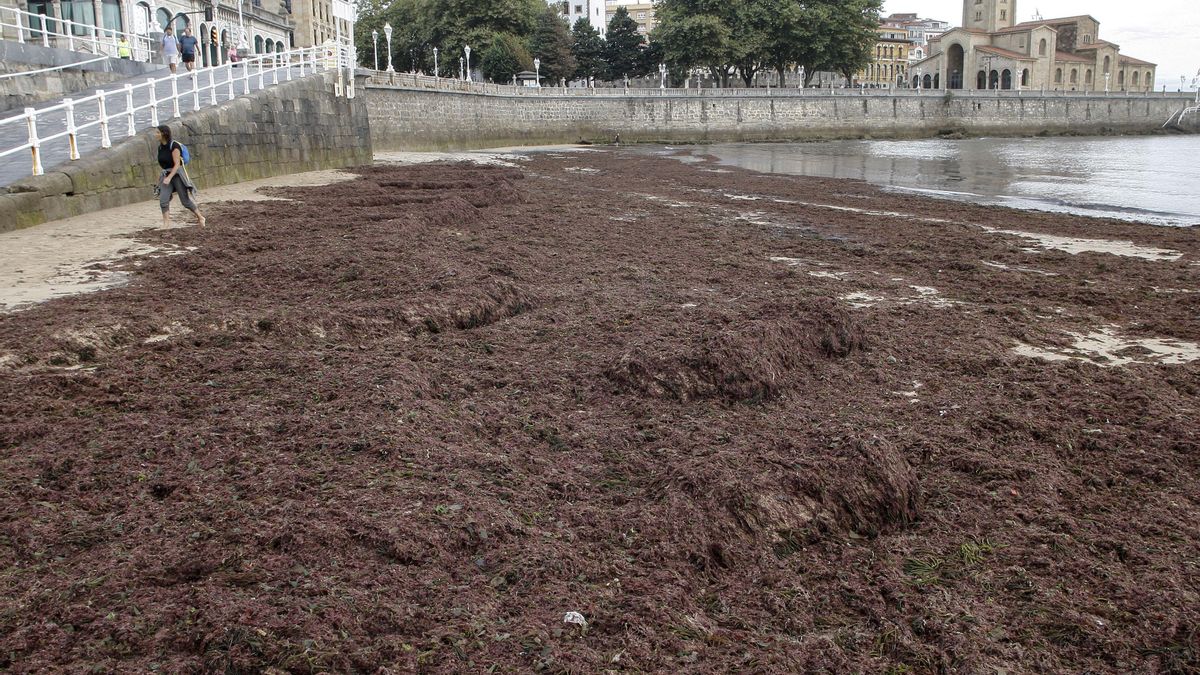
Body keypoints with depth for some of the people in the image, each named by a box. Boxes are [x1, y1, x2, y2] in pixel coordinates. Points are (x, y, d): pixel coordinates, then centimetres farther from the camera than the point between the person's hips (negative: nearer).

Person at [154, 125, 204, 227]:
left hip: (178, 174, -6)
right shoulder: (160, 147, 8)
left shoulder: (174, 146, -15)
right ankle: (166, 224, -12)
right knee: (163, 199, -12)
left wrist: (169, 177, -28)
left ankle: (200, 217, 18)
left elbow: (177, 164, -19)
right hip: (166, 175, 6)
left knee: (185, 200, -2)